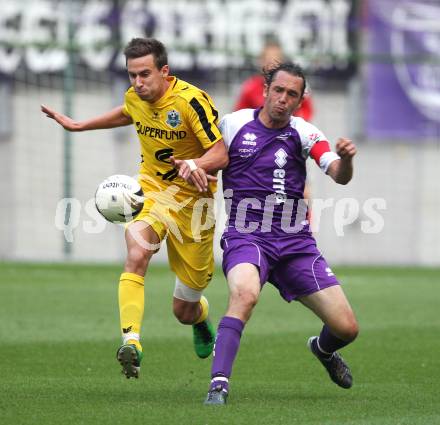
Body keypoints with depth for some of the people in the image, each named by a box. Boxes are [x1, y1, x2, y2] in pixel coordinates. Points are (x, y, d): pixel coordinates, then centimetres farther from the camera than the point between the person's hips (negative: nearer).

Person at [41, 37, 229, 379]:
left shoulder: (191, 101, -21)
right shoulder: (135, 97, -2)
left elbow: (221, 154, -24)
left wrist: (194, 165, -45)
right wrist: (79, 126, 29)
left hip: (191, 202, -3)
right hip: (150, 193, 4)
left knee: (184, 311, 6)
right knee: (137, 254, -32)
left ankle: (200, 314, 45)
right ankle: (131, 342, -40)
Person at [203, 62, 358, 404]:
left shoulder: (304, 133, 0)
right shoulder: (233, 124, 0)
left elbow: (340, 176, -13)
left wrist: (346, 159, -36)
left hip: (295, 241, 2)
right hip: (245, 237, -2)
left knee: (347, 328, 1)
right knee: (245, 294, -38)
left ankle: (324, 349, 39)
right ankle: (218, 384, -38)